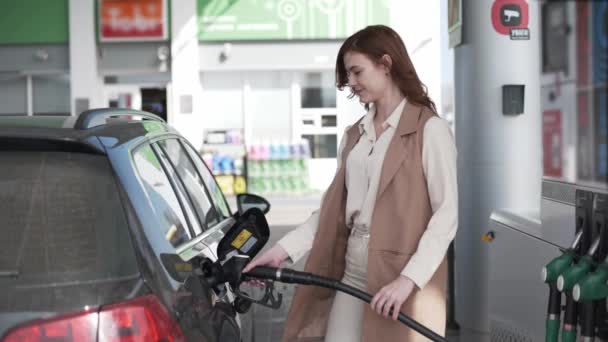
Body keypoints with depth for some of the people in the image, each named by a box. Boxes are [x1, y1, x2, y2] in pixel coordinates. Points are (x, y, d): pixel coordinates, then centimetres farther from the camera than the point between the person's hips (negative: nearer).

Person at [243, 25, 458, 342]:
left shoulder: (429, 130, -7)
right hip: (351, 273, 6)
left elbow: (446, 215, -12)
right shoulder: (354, 135, 15)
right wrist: (282, 250, 4)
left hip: (404, 275, -6)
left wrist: (409, 279, -20)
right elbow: (333, 207, 14)